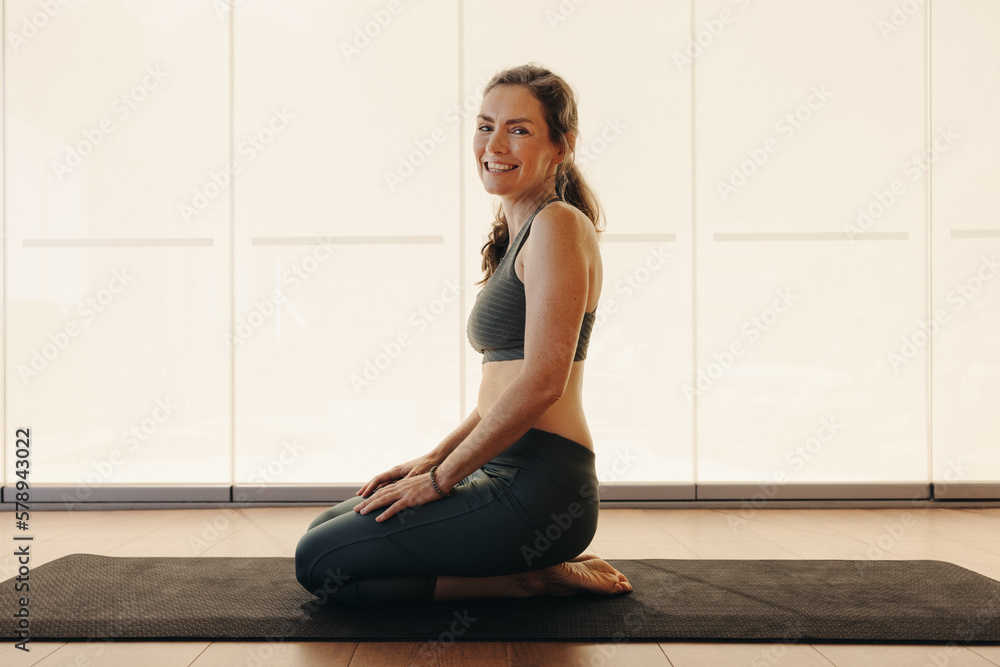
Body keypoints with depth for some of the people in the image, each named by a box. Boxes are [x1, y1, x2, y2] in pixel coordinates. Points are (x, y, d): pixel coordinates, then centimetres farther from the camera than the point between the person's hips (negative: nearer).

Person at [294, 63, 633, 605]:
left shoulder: (557, 225, -13)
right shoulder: (518, 232, 17)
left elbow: (541, 383, -21)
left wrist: (442, 477, -13)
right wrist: (433, 459, 13)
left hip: (538, 488, -10)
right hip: (508, 475, 10)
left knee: (320, 563, -6)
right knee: (327, 530, 18)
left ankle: (530, 579, -1)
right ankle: (544, 565, 13)